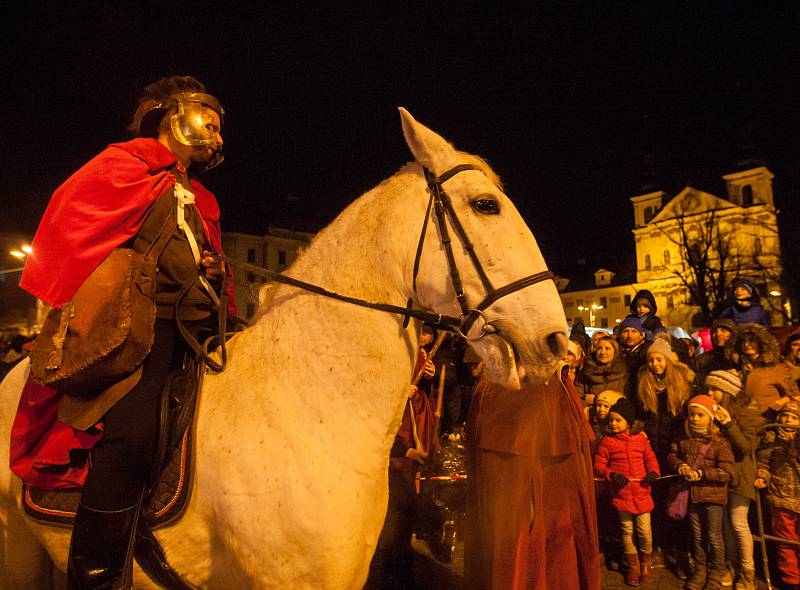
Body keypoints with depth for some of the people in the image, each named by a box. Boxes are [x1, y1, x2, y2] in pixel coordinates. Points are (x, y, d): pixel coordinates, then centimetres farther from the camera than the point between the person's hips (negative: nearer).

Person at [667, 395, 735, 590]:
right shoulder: (684, 438, 0)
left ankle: (717, 572, 28)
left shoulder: (720, 442, -15)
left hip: (713, 495, -4)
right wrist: (679, 465, -12)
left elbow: (727, 473, -18)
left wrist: (701, 474, -22)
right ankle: (700, 569, 33)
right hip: (692, 495, 4)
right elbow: (672, 455, 9)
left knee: (714, 536, 9)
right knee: (697, 535, 17)